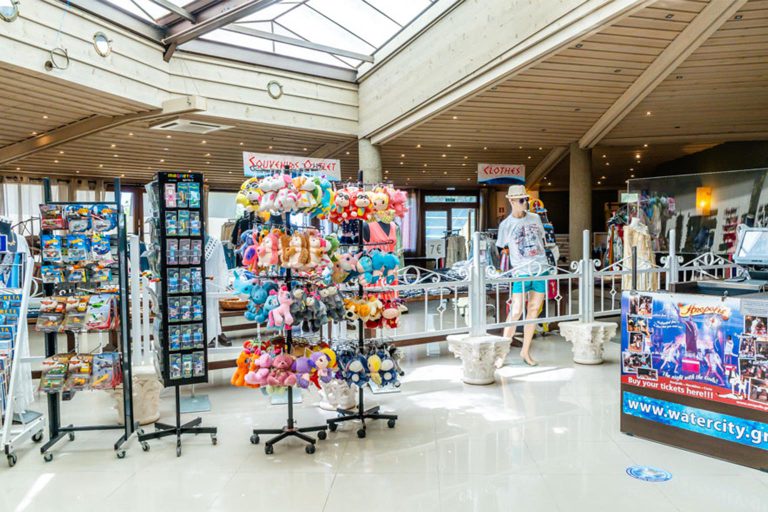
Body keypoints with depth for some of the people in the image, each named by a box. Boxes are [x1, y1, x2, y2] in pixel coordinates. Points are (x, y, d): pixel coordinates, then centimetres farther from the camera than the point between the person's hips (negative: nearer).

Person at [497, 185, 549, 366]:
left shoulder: (535, 219, 10)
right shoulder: (506, 225, 0)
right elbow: (500, 249, 4)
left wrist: (541, 260, 17)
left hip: (541, 269, 4)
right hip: (521, 272, -4)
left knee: (534, 310, 6)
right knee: (516, 311, -10)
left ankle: (525, 351, 15)